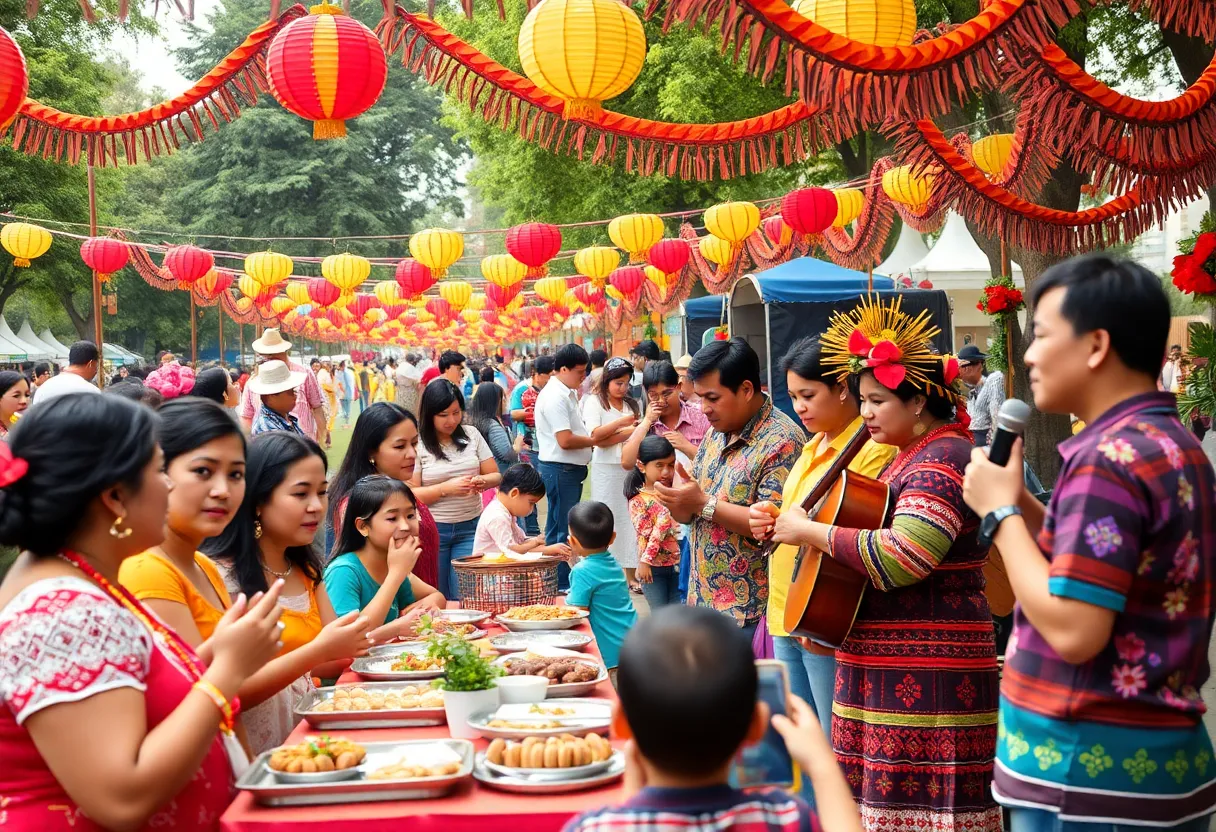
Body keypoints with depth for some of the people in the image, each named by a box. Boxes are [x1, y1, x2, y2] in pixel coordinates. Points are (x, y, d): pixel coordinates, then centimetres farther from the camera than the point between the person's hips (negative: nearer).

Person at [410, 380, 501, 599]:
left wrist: (482, 481, -15)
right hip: (432, 530, -3)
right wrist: (445, 488, -23)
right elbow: (410, 495, -11)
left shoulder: (471, 436, 5)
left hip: (470, 528, 3)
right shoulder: (418, 445, -7)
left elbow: (495, 476, 8)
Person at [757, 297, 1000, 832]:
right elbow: (876, 527, 29)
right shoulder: (913, 456, 17)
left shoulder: (941, 461, -16)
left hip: (926, 673, -11)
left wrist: (810, 532, -17)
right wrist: (801, 524, 12)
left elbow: (898, 559, -28)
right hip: (889, 663, 11)